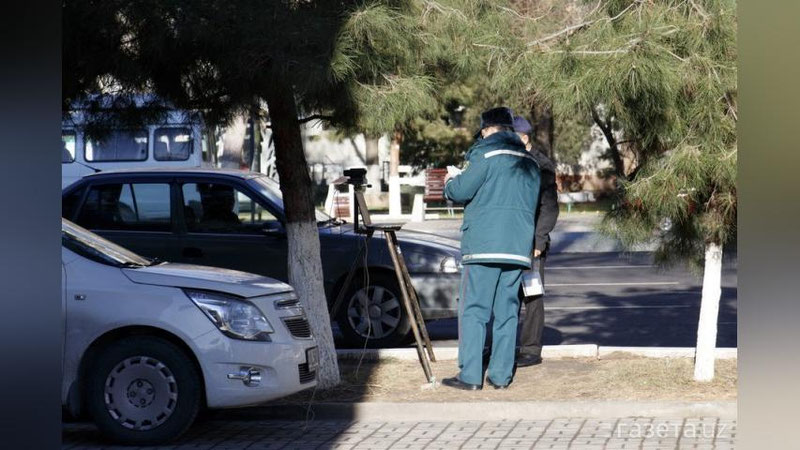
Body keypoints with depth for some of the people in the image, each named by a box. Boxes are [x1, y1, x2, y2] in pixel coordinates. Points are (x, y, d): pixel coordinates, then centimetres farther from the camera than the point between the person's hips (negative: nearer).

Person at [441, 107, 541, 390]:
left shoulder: (487, 156, -6)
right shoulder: (530, 163, 15)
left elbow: (461, 191, -9)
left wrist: (449, 183, 12)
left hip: (483, 246, -6)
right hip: (518, 248, 6)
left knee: (473, 311, -2)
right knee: (507, 312, 8)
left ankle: (470, 376, -5)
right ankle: (501, 375, 8)